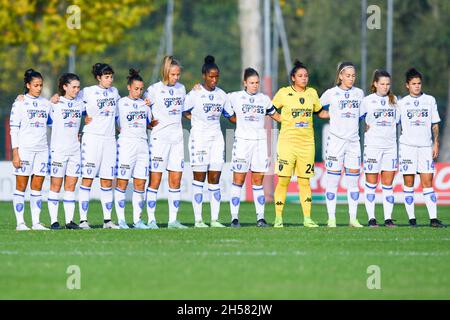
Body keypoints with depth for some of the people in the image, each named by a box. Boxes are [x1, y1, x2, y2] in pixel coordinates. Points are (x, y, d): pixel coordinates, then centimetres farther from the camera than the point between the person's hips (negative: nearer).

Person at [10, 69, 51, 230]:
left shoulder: (45, 103, 12)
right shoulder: (20, 103, -1)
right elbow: (14, 129, -4)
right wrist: (15, 153, -10)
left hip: (42, 149, 4)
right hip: (24, 149, -4)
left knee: (37, 187, 3)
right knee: (21, 186, -3)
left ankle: (36, 222, 5)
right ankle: (20, 223, -2)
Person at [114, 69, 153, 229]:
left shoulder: (145, 104, 13)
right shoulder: (121, 103, 1)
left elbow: (151, 122, 21)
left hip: (142, 144, 4)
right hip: (126, 143, -4)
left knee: (140, 184, 2)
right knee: (122, 183, -4)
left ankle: (137, 219, 6)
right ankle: (121, 219, -1)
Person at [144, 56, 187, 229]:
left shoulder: (181, 89, 12)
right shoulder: (154, 90, -5)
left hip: (177, 138, 5)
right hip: (159, 138, -5)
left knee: (176, 180, 3)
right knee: (155, 180, -4)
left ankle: (173, 220, 7)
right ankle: (151, 219, -1)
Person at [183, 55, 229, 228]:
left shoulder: (221, 95, 9)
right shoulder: (194, 94, -5)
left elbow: (230, 116, 18)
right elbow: (184, 112, 2)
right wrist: (198, 121, -4)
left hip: (216, 138, 4)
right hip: (199, 138, -4)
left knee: (215, 180, 3)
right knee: (199, 179, -4)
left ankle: (215, 219, 5)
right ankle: (198, 219, -2)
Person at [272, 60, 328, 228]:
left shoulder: (312, 93, 10)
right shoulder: (283, 93, -1)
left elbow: (320, 112, 23)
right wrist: (284, 119, -3)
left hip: (307, 142, 3)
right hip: (287, 141, -3)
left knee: (305, 181, 5)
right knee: (283, 180, -5)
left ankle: (307, 218, 7)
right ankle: (278, 218, 1)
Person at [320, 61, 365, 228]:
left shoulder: (359, 93, 9)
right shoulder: (331, 93, -1)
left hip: (353, 141, 3)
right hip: (336, 140, -3)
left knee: (353, 181, 3)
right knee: (333, 180, -4)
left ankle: (353, 218, 8)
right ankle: (331, 218, 0)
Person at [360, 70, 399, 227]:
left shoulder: (394, 100, 12)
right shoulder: (367, 101, 2)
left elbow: (396, 123, 16)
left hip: (391, 145, 3)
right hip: (372, 145, -3)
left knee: (388, 185, 2)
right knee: (371, 184, -2)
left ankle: (388, 218, 4)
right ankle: (371, 218, 1)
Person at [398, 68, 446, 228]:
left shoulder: (430, 100, 10)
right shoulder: (401, 103, 7)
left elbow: (435, 124, 12)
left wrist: (436, 143, 4)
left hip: (425, 146, 1)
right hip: (407, 145, -1)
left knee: (427, 183, -4)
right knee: (408, 183, -1)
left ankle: (433, 218, -8)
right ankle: (411, 218, 2)